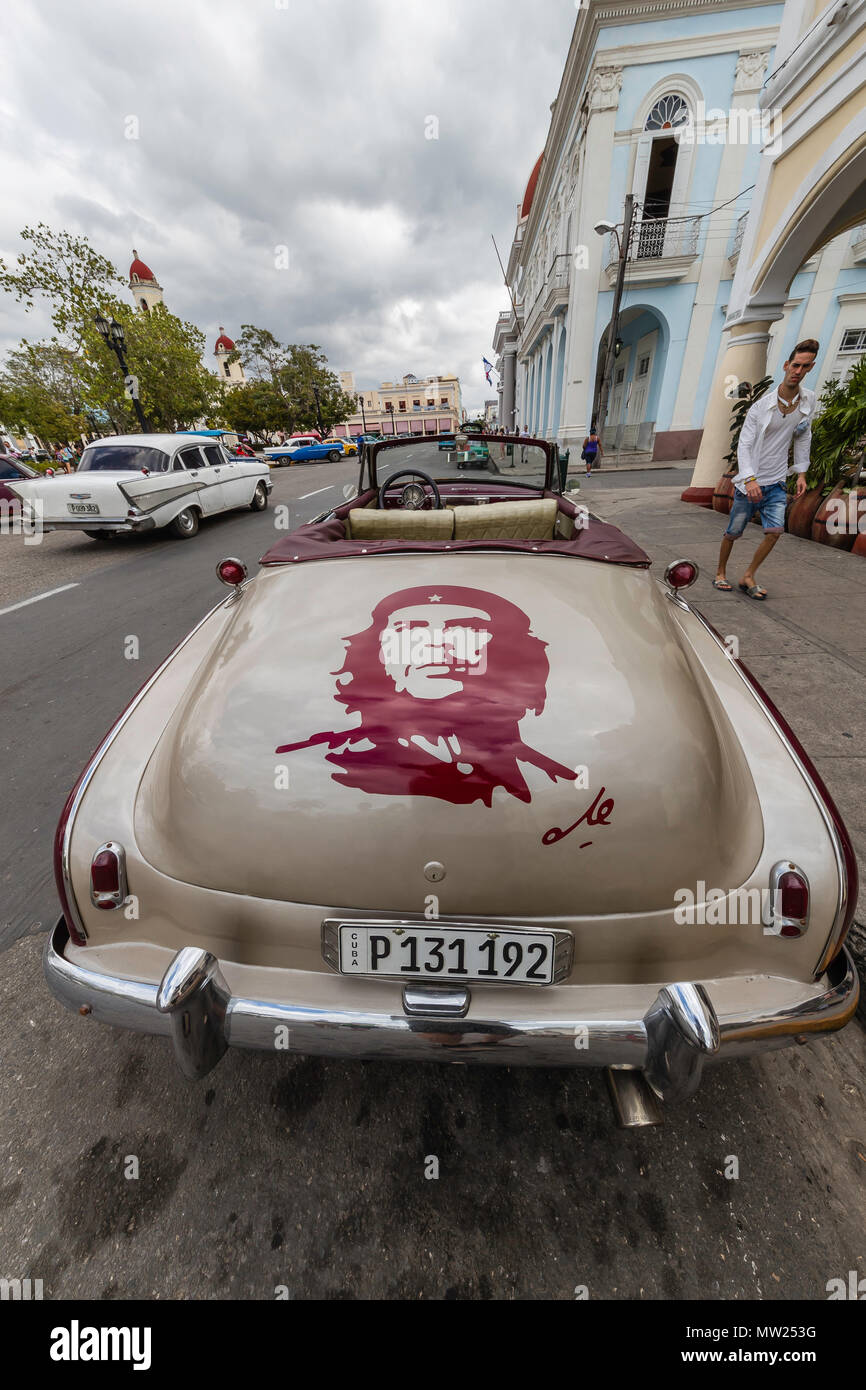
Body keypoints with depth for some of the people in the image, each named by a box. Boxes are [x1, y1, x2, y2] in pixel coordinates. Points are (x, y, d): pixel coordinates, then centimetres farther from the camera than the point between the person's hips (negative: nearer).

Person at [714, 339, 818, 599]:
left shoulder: (808, 400, 6)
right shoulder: (762, 405, -9)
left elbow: (803, 437, 16)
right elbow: (744, 445, -13)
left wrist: (801, 473, 11)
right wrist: (750, 479, -25)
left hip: (777, 482, 4)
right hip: (749, 482, -4)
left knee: (775, 530, -10)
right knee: (733, 532, 3)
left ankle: (748, 577, 0)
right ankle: (720, 573, 21)